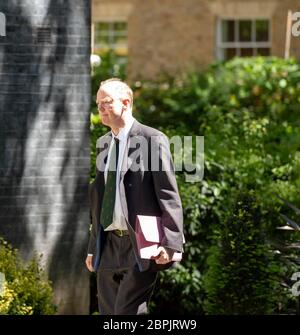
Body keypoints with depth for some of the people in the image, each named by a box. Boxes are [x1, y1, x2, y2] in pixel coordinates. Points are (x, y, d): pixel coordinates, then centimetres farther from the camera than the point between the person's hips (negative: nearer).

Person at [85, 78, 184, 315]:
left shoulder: (153, 140, -7)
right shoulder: (103, 144, 16)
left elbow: (169, 196, -11)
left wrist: (170, 243, -18)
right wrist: (93, 247, 20)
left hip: (141, 244, -7)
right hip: (109, 244, 7)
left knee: (128, 311, -14)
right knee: (108, 312, 6)